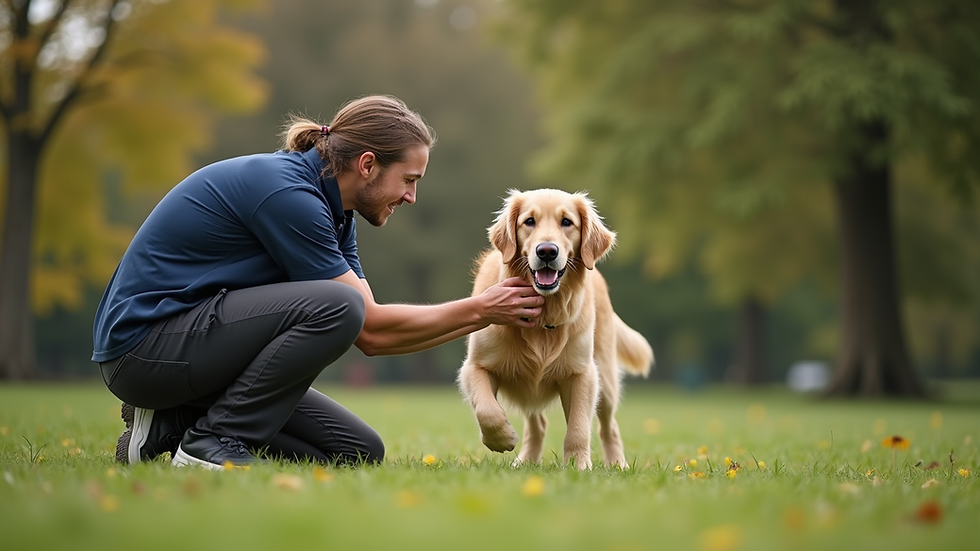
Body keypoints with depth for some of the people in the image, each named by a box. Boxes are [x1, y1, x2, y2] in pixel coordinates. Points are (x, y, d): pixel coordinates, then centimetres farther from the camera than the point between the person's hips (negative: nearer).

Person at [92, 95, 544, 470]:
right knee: (334, 307, -27)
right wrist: (478, 310, -9)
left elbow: (369, 336, 9)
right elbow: (370, 329, -18)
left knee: (359, 453, 2)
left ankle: (176, 424, 8)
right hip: (144, 341, -10)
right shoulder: (284, 190, -21)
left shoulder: (330, 209, 8)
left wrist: (482, 316, 5)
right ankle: (213, 442, -14)